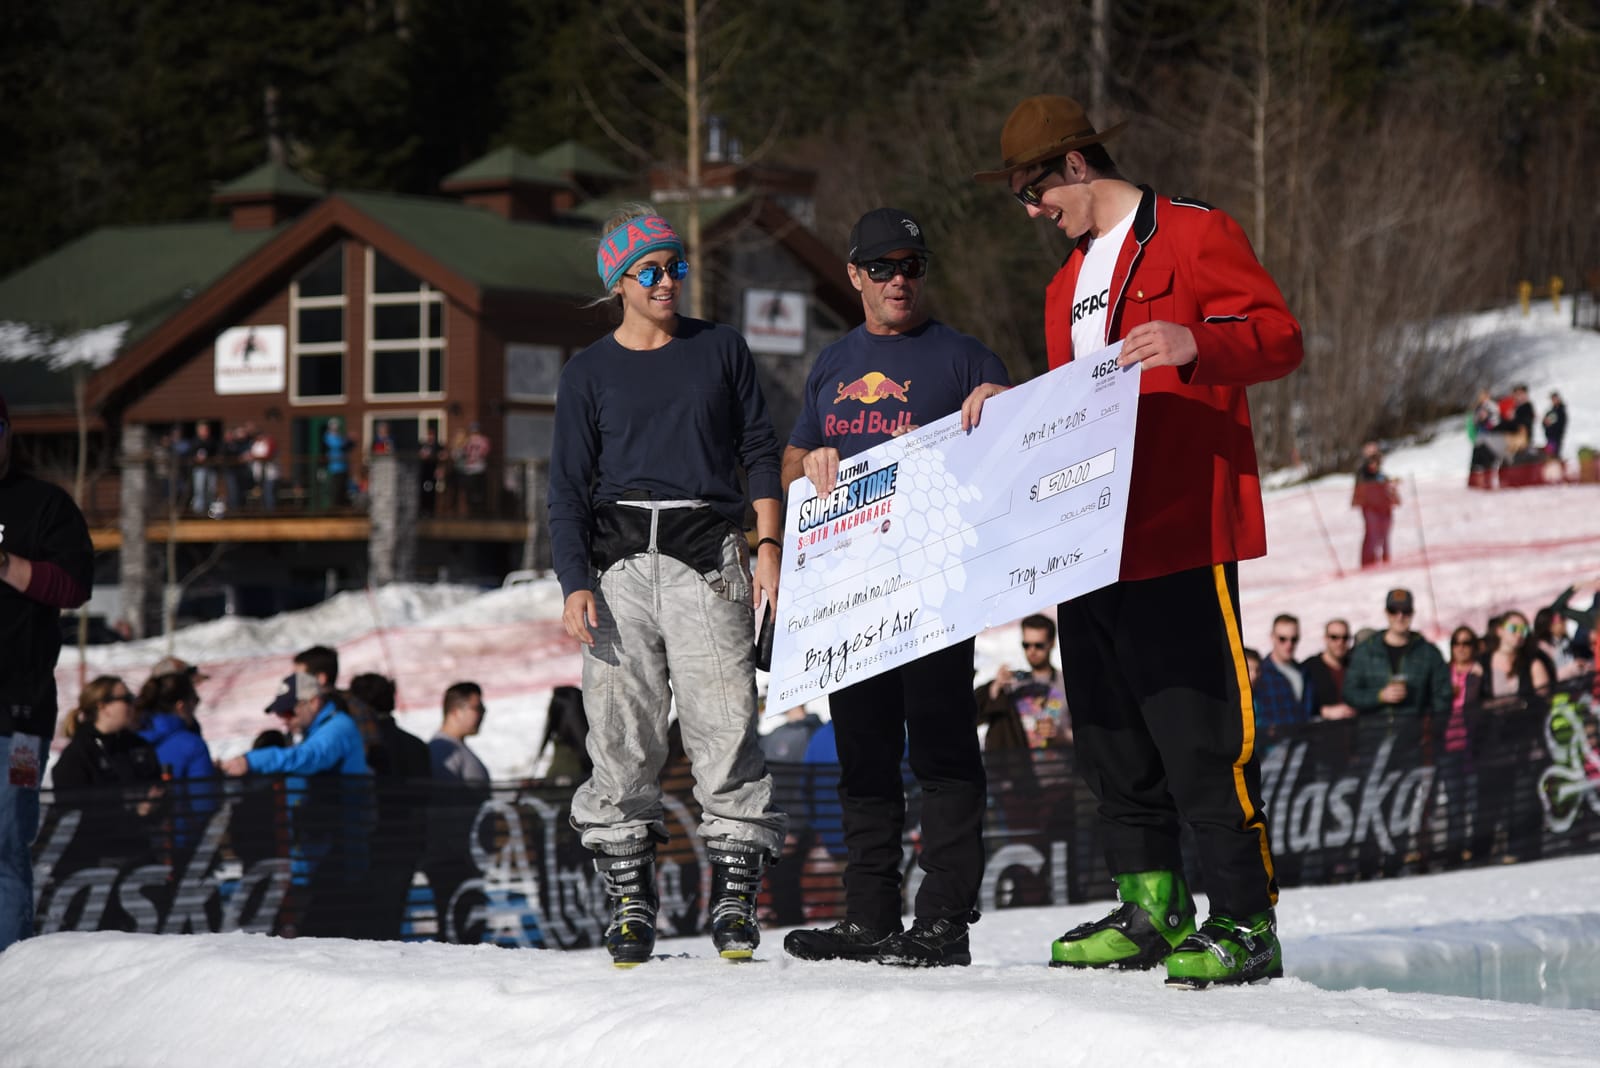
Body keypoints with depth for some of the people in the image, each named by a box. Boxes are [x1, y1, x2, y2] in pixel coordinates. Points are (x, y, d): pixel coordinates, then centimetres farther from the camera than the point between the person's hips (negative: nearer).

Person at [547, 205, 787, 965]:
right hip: (619, 564, 1)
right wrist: (575, 584, -3)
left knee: (725, 728, -10)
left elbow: (760, 453, 15)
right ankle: (628, 901, 3)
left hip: (708, 558, -1)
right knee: (622, 735, -3)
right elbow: (568, 489, 10)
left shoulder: (721, 351, 13)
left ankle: (734, 899, -7)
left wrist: (768, 546, 2)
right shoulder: (589, 373, 12)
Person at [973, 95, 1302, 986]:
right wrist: (1012, 409, 13)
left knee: (1200, 730, -12)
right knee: (1112, 735, 9)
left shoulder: (1194, 235, -2)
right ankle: (1151, 909, 16)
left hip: (1180, 538, -9)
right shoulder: (1070, 283, 24)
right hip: (1089, 542, 9)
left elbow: (1281, 339, -10)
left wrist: (1195, 345, -27)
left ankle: (1248, 921, -9)